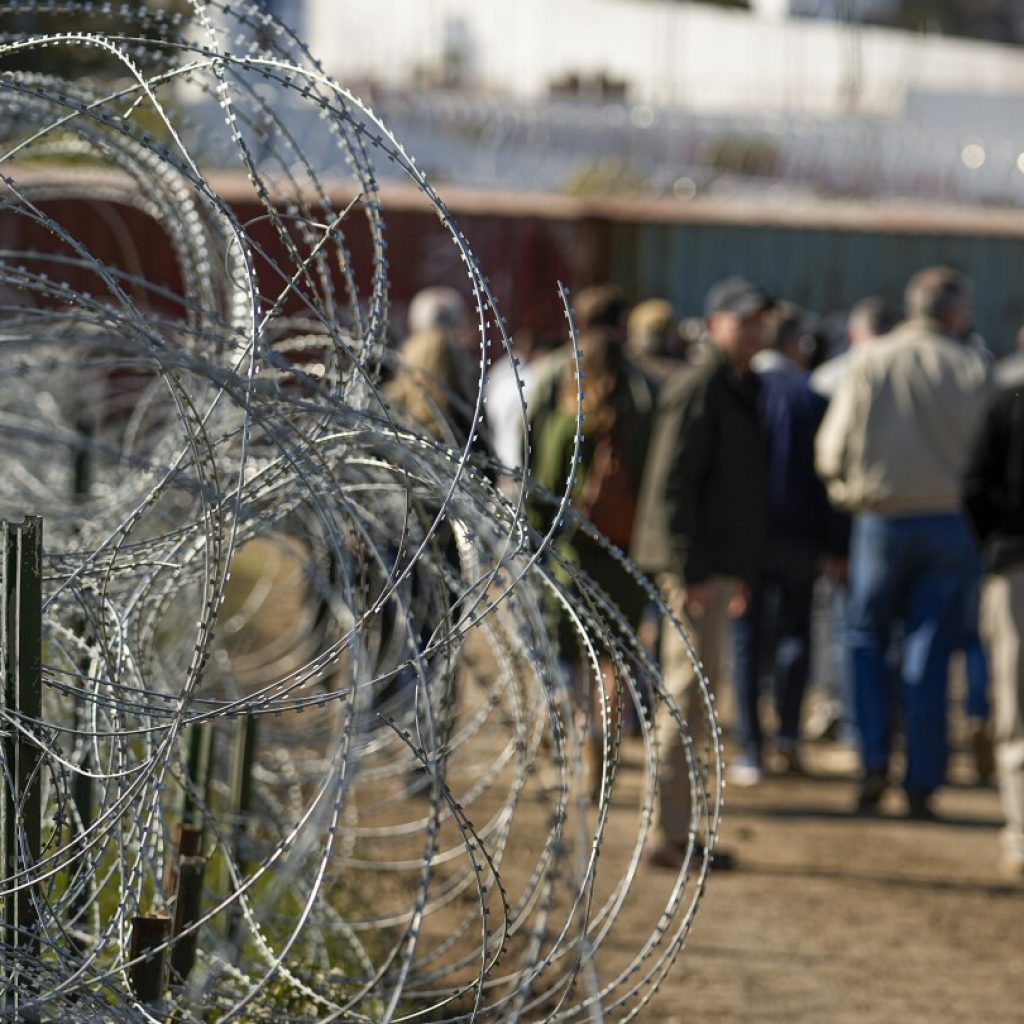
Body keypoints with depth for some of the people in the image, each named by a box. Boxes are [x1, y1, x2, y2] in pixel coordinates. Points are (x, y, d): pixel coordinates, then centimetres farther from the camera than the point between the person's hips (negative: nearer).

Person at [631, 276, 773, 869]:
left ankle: (677, 828, 19)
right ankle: (671, 833, -9)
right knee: (691, 687, -10)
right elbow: (672, 483, -19)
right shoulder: (699, 391, -13)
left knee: (690, 693, 13)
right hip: (694, 565, -10)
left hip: (717, 566, 10)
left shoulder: (743, 390, 18)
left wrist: (743, 572, 24)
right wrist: (688, 570, -24)